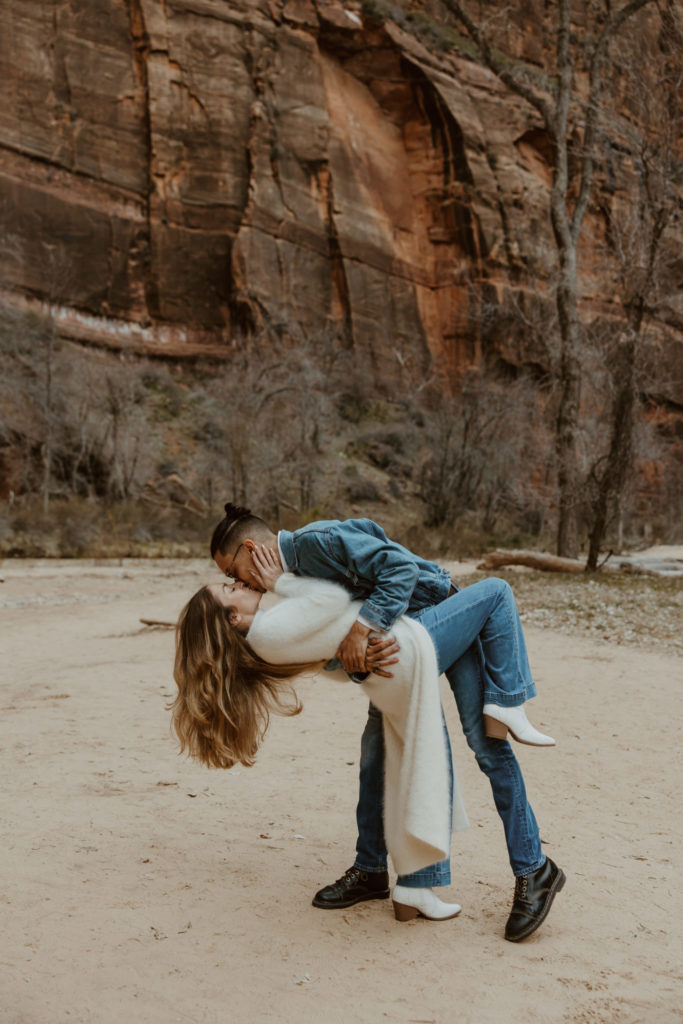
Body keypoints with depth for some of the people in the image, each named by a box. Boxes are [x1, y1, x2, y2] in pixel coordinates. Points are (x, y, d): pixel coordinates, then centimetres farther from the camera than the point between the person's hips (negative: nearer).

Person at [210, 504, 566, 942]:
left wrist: (362, 627, -32)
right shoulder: (295, 568, 8)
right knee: (378, 741, 10)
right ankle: (370, 871, 22)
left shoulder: (317, 540, -21)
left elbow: (401, 566, -27)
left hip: (441, 615, -9)